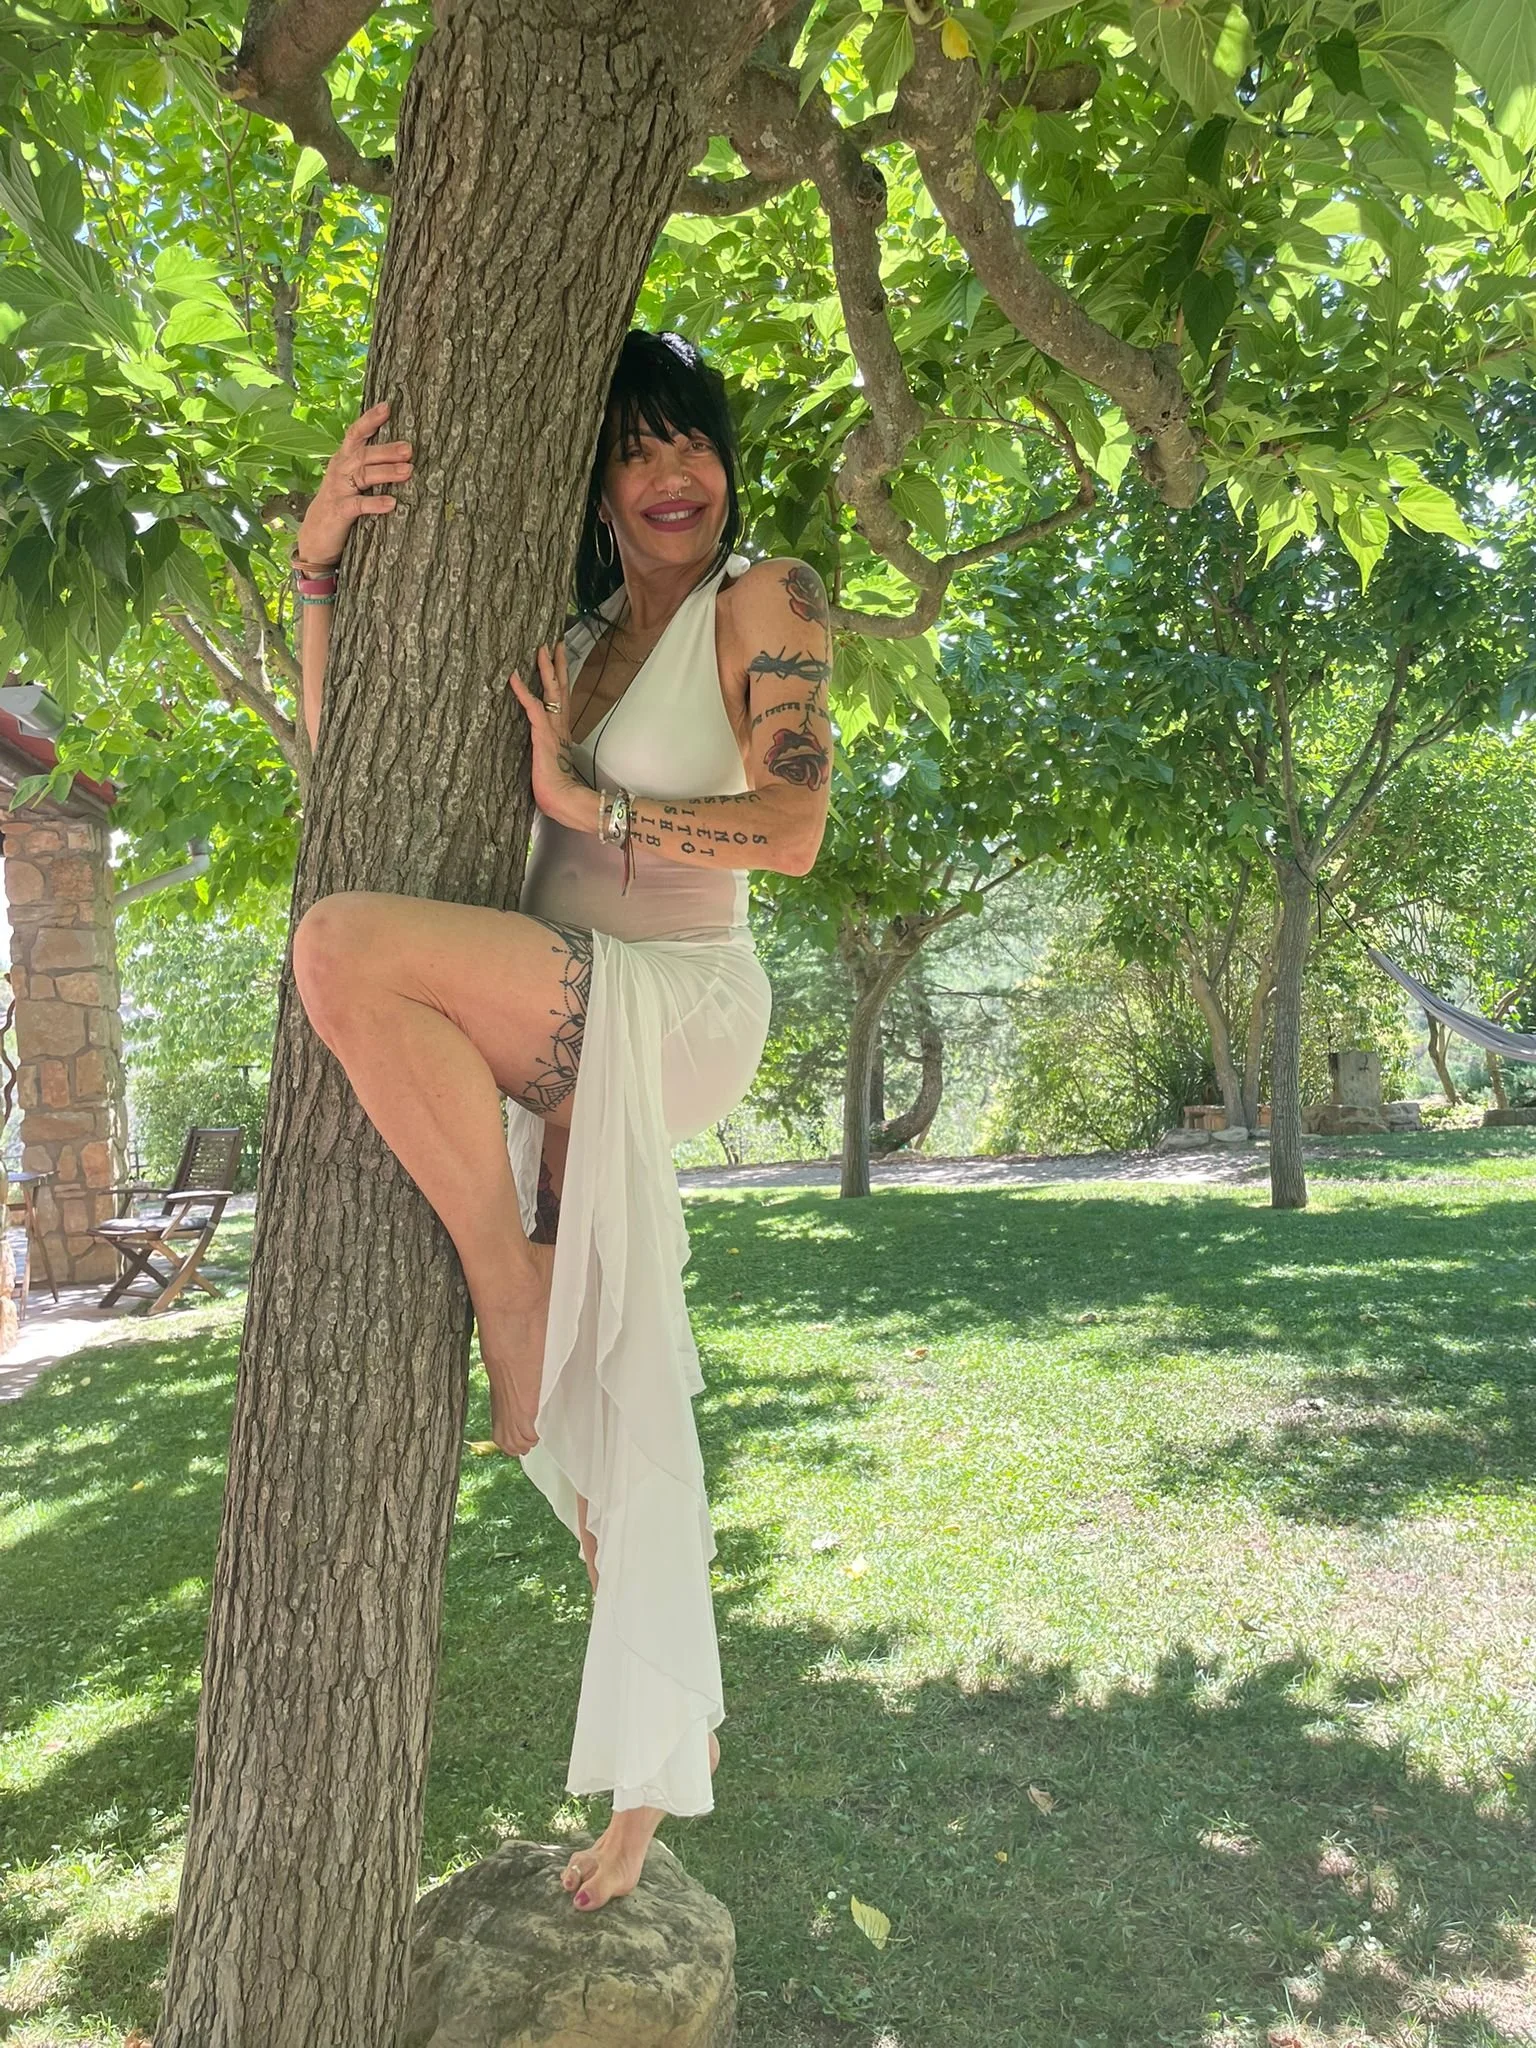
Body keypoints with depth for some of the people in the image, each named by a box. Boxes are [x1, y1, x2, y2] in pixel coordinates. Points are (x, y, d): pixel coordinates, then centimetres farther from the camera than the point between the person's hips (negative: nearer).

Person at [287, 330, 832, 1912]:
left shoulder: (763, 601, 2)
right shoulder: (574, 644, 19)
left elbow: (791, 832, -10)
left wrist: (586, 803, -12)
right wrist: (320, 562, 4)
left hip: (674, 1011, -6)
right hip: (562, 1049, 7)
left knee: (346, 945, -29)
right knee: (611, 1412, 11)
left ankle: (511, 1296, -15)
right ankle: (657, 1756, 28)